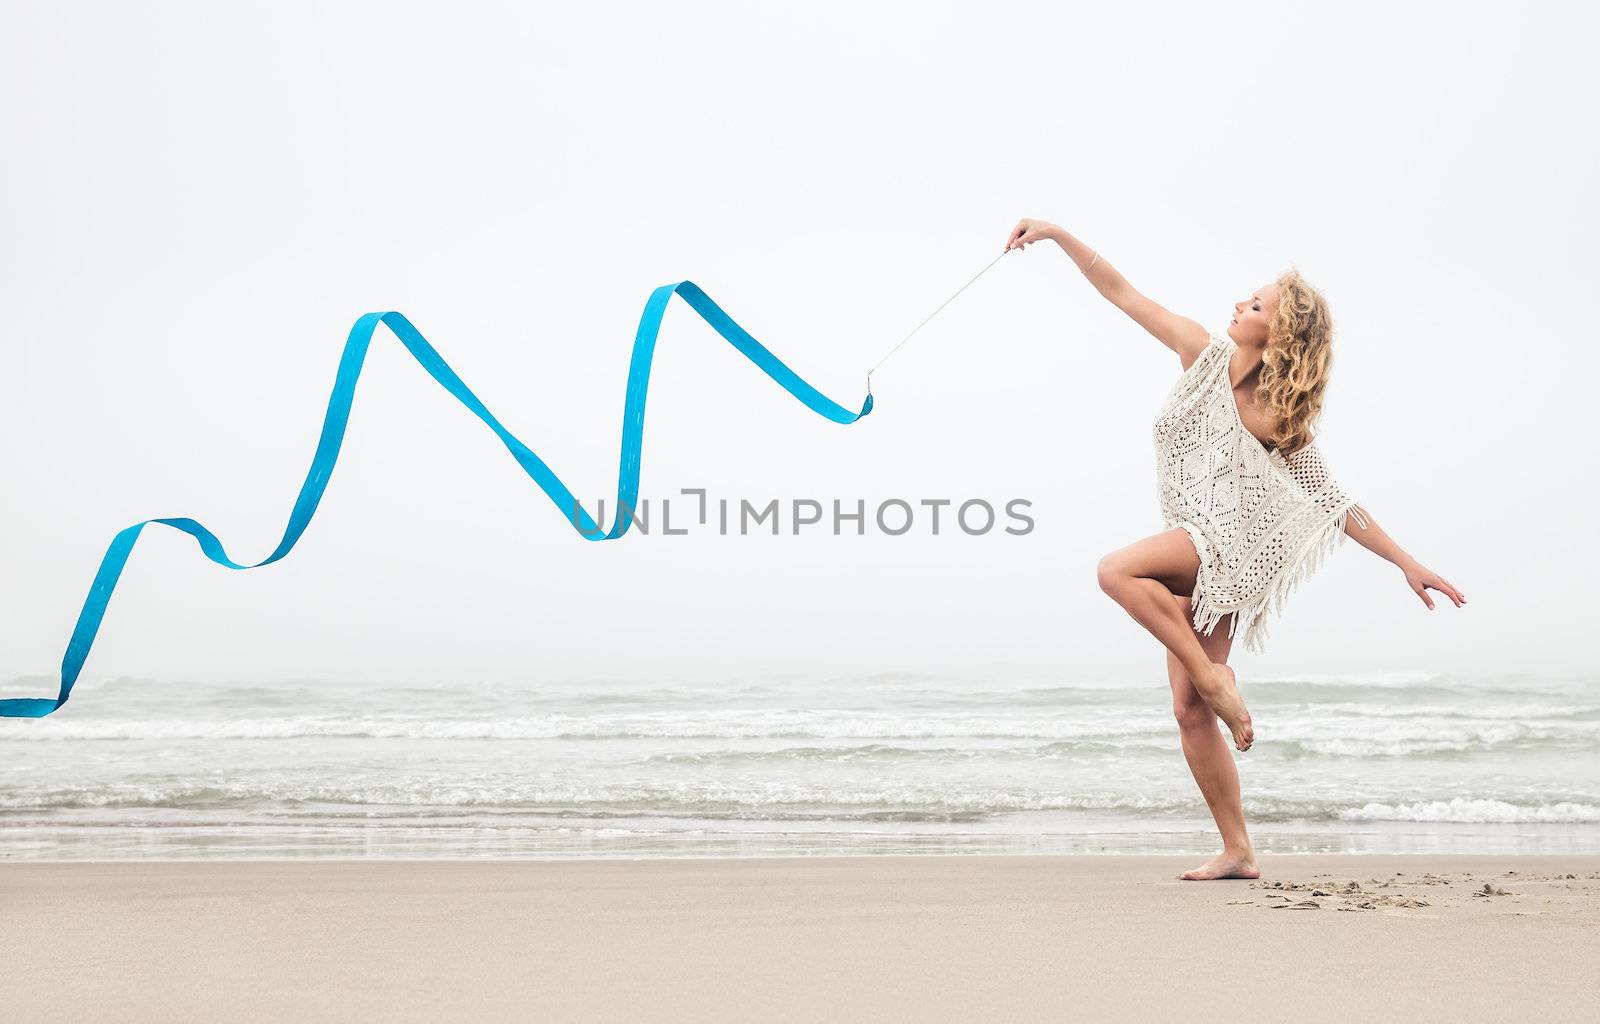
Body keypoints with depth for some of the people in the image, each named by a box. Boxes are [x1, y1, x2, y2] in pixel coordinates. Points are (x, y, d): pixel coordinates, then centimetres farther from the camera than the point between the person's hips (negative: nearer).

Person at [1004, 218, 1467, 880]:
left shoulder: (1281, 416, -1)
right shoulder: (1207, 355, 10)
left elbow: (1338, 505, 2)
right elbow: (1121, 292, 8)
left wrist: (1407, 564, -3)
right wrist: (1058, 235, 2)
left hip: (1240, 540, -6)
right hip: (1196, 560, 6)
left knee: (1118, 571, -29)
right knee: (1190, 713, 1)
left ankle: (1218, 681, -18)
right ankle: (1238, 852, 7)